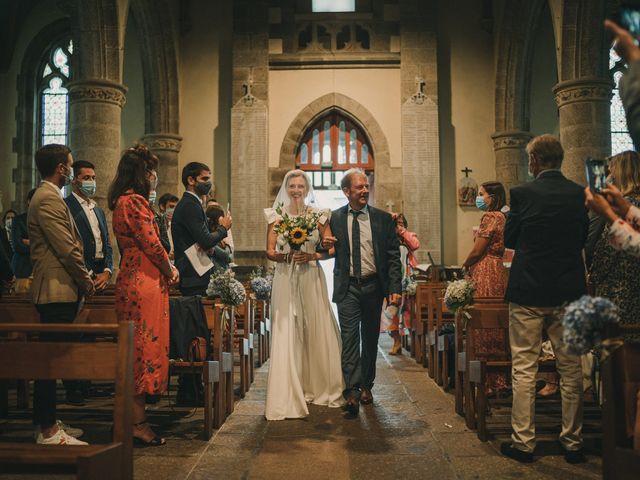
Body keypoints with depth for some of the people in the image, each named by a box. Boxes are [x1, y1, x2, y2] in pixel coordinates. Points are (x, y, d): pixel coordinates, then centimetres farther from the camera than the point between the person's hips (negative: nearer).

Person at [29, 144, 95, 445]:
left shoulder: (46, 196, 20)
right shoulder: (49, 199, -14)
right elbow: (67, 249, -18)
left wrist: (82, 279, 16)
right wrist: (86, 281, -6)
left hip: (55, 290, 11)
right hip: (58, 290, -11)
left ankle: (46, 423, 22)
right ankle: (49, 431, -3)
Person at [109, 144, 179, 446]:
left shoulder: (123, 201, 17)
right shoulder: (134, 201, -14)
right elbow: (151, 244, -17)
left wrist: (166, 269, 9)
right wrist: (170, 271, -2)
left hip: (132, 279, 10)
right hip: (144, 282, -10)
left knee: (138, 349, 13)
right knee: (143, 347, -4)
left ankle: (135, 420, 21)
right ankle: (137, 424, 3)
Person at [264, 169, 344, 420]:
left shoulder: (319, 215, 5)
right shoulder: (276, 215, 6)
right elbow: (270, 251, 2)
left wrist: (312, 256, -14)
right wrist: (286, 256, -17)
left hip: (312, 279, 0)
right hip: (285, 280, 0)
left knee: (317, 332, 4)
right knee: (286, 335, -2)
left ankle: (319, 388, 19)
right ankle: (289, 394, 4)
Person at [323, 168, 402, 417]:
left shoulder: (383, 218, 2)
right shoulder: (334, 218, 2)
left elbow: (393, 256, 0)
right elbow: (328, 250, 12)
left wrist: (394, 289, -8)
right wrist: (324, 245, -12)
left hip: (373, 286, 1)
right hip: (347, 287, -1)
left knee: (370, 338, 12)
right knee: (349, 337, -10)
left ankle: (366, 385, 27)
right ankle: (352, 391, -13)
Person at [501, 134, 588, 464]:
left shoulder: (522, 194, -9)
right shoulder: (579, 193, 0)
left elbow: (509, 240, 0)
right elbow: (582, 237, 11)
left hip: (528, 291, -3)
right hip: (569, 291, 3)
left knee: (524, 369, 5)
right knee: (571, 369, 11)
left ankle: (523, 442, 9)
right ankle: (573, 443, 20)